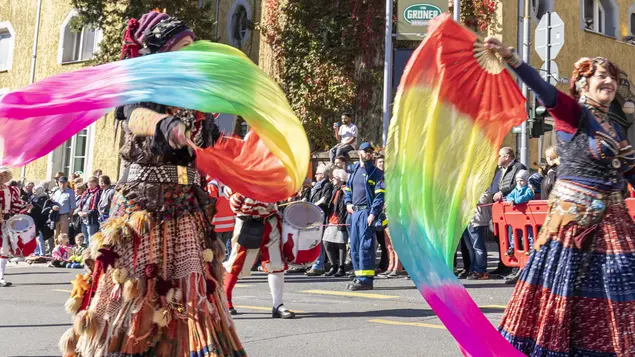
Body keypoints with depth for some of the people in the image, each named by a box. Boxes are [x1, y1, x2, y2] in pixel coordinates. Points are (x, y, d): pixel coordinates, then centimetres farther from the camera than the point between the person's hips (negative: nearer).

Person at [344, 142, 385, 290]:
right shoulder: (354, 171, 19)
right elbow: (348, 190, 29)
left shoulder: (376, 173, -1)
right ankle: (358, 277, 17)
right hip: (354, 212, 7)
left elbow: (380, 195, -10)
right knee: (354, 246, 9)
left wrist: (373, 213, -20)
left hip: (367, 212, -7)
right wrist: (348, 203, 10)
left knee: (365, 246, -11)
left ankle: (366, 279, -11)